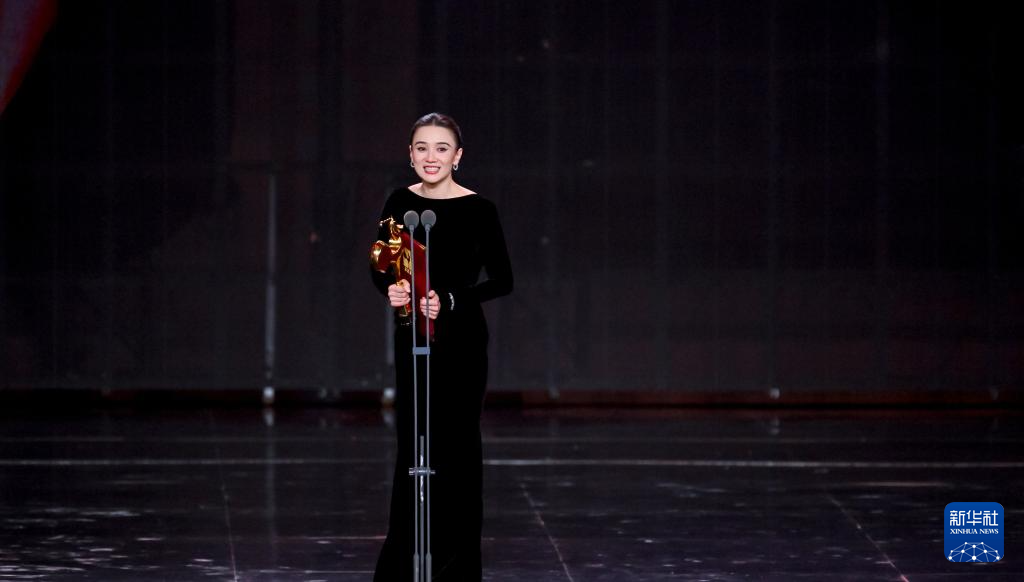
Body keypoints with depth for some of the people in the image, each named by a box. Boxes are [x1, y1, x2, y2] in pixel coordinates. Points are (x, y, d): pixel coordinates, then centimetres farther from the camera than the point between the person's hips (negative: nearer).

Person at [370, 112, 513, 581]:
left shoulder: (478, 210, -10)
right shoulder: (400, 203, 2)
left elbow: (501, 280, -8)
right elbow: (379, 266, 11)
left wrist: (450, 300, -21)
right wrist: (390, 288, -12)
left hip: (459, 339, -4)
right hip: (411, 338, 5)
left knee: (453, 450, -1)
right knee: (412, 449, 13)